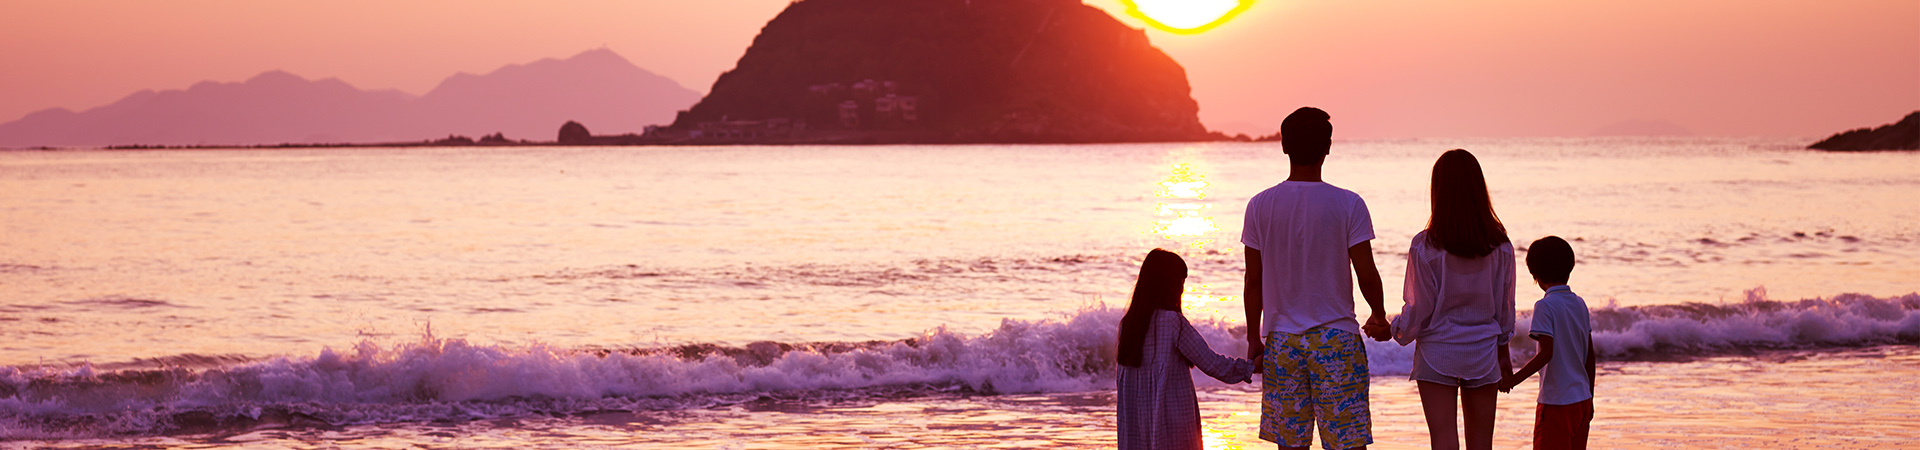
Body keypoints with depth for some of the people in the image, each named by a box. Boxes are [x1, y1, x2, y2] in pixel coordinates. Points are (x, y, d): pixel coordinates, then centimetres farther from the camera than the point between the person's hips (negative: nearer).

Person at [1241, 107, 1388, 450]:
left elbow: (1254, 282, 3)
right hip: (1337, 338, -2)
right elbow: (1367, 276, -6)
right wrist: (1379, 316, 14)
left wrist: (1253, 338, 13)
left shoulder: (1260, 206, -1)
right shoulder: (1348, 204, -7)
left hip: (1281, 342, 2)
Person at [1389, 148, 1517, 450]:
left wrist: (1398, 330, 12)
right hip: (1483, 351, 3)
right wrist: (1503, 352, 17)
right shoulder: (1500, 246, -3)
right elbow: (1504, 305, 6)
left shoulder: (1426, 246, -13)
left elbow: (1419, 310, -7)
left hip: (1438, 351, -3)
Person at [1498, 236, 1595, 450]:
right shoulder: (1579, 304, 9)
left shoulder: (1545, 306, -12)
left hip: (1556, 402, -7)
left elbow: (1546, 353, -21)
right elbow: (1590, 355, 13)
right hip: (1581, 400, 7)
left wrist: (1514, 379, -19)